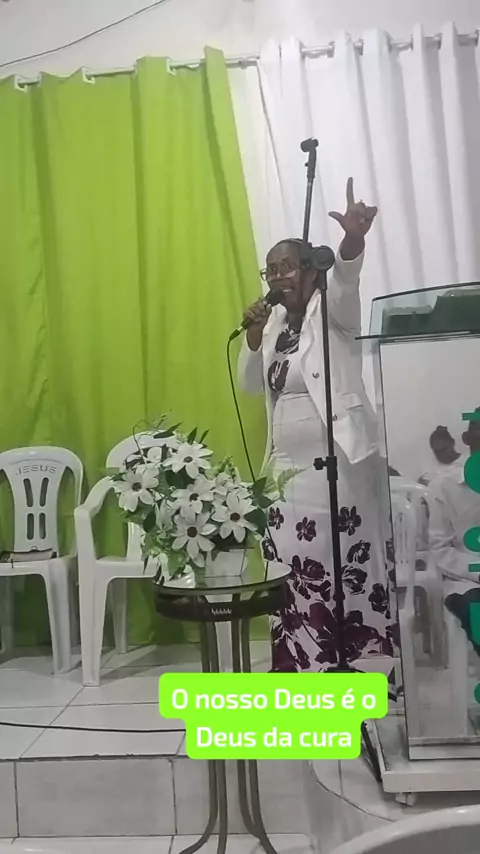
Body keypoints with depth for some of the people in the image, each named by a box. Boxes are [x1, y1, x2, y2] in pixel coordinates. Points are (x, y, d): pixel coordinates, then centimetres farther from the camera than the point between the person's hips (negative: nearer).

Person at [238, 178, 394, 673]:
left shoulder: (332, 312, -4)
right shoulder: (276, 322, 14)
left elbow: (345, 279, -27)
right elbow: (251, 384, 16)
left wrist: (353, 239, -48)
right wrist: (254, 337, -1)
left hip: (339, 462, -6)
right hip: (287, 467, 7)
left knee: (347, 565, 0)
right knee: (295, 567, 8)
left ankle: (356, 660, 13)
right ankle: (306, 661, 20)